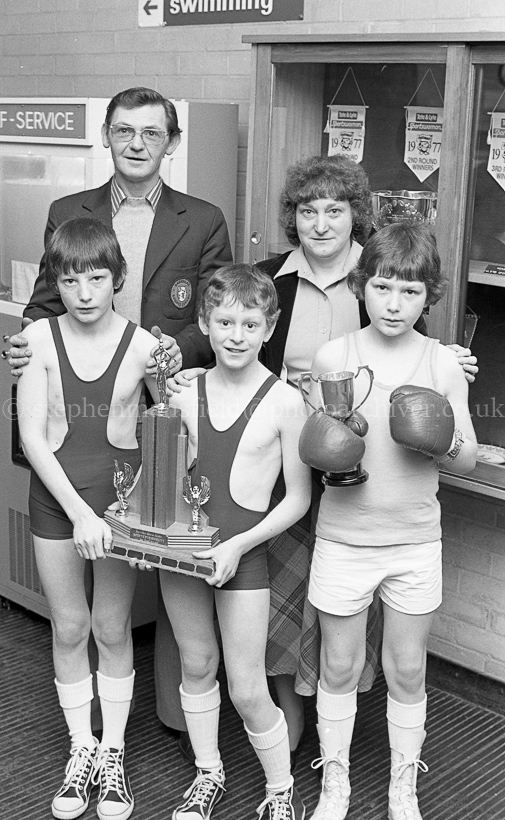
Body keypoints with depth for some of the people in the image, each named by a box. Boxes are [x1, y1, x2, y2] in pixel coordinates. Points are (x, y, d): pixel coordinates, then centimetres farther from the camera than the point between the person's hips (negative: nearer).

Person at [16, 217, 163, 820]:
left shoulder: (143, 345, -9)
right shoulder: (39, 338, -9)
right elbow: (32, 437, -11)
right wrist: (79, 511, -17)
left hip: (120, 493, -1)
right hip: (55, 495, 1)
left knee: (113, 628, 10)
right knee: (68, 627, 12)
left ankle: (113, 753, 28)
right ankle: (82, 749, 30)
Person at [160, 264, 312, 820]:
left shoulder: (284, 402, -11)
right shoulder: (184, 392, 1)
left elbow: (298, 498, -7)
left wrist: (238, 545, -15)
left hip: (243, 552, -4)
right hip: (181, 544, 4)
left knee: (247, 690, 1)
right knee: (196, 665, 18)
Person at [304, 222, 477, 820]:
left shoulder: (443, 365, -4)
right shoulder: (331, 357, -6)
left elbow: (467, 460, 3)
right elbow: (309, 448, 2)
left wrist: (443, 442, -19)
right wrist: (327, 441, -20)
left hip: (415, 541, 1)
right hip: (342, 538, 0)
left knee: (407, 672, 13)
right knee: (338, 668, 12)